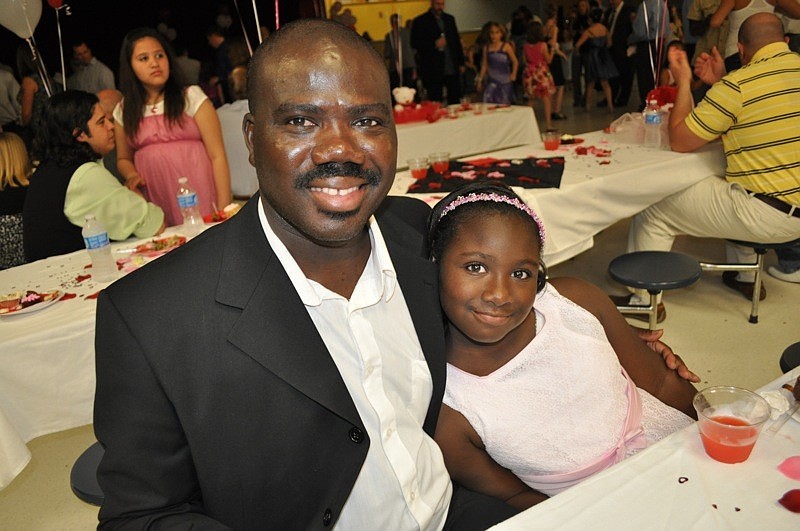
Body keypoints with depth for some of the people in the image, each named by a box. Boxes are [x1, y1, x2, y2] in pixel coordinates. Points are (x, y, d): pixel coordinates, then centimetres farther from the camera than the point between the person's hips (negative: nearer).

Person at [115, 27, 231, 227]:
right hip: (157, 206, 3)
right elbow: (124, 159, 24)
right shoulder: (123, 112, 10)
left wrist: (224, 210, -12)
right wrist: (132, 175, -1)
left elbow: (217, 155, -4)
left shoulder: (191, 96, 1)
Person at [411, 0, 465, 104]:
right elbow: (414, 44, -8)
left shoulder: (449, 19, 15)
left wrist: (461, 63, 12)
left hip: (452, 69, 4)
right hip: (433, 70, -4)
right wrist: (434, 44, -19)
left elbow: (457, 41, 17)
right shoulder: (420, 21, -1)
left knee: (455, 102, 6)